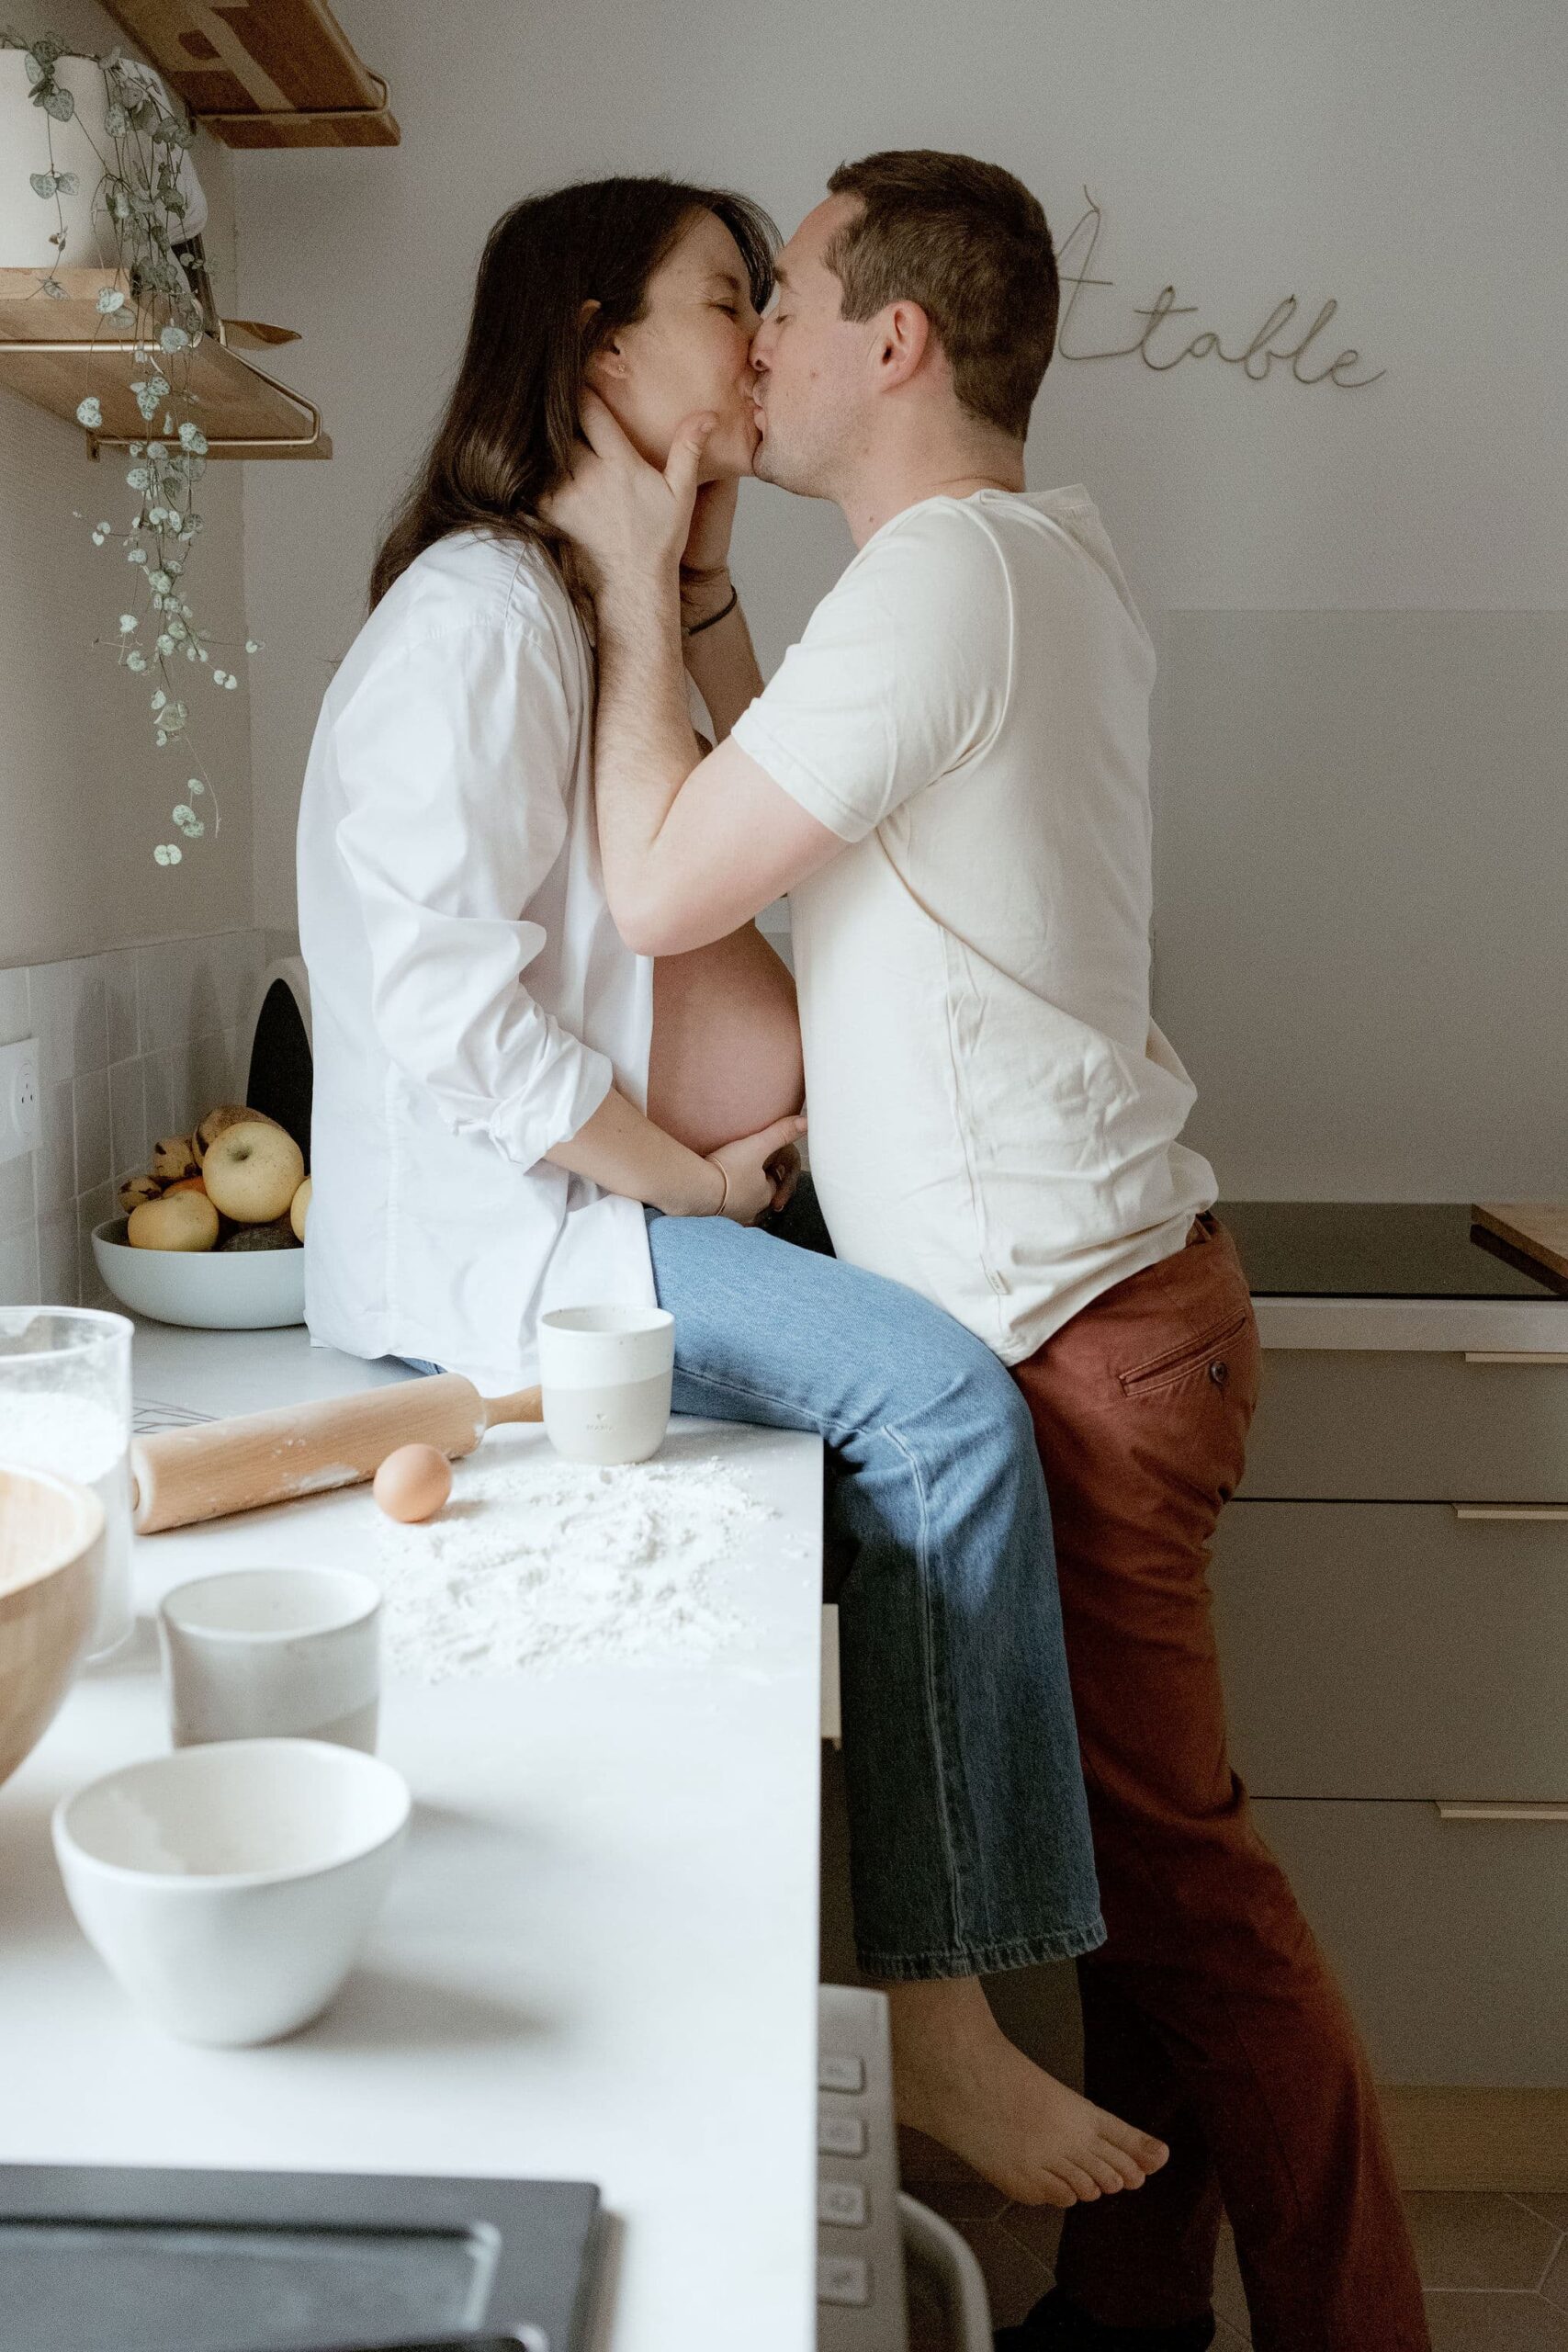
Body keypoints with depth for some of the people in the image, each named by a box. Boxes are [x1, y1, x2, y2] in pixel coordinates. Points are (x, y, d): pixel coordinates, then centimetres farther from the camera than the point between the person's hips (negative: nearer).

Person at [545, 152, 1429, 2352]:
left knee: (1176, 1863, 1)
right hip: (1102, 1288, 10)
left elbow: (659, 887, -16)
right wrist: (689, 594, 15)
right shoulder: (1044, 556, 17)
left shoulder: (947, 574, -16)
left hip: (1069, 1326, -10)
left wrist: (635, 585, -4)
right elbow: (788, 812, 21)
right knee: (1139, 1839, 16)